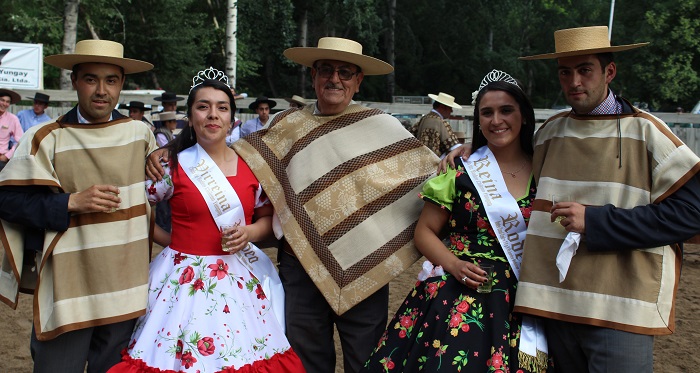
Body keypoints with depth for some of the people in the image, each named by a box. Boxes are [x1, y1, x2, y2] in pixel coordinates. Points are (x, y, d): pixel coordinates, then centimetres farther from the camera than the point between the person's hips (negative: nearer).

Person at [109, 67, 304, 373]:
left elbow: (268, 217, 12)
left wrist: (249, 233, -6)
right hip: (186, 279, -2)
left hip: (239, 279, 2)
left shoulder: (251, 165, 4)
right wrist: (168, 239, 2)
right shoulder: (174, 165, -3)